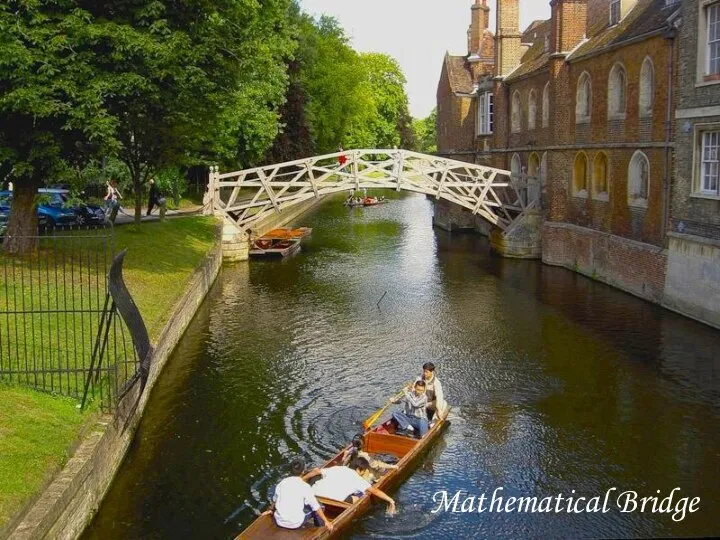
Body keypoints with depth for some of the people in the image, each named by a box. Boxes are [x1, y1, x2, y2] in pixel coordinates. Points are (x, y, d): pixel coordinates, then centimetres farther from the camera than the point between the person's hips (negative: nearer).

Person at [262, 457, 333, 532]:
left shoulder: (282, 483, 1)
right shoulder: (305, 486, -13)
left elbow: (275, 500, 18)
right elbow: (316, 507, -9)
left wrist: (271, 510, 36)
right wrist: (326, 521, -1)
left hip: (279, 522, 5)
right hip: (295, 524, -5)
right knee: (320, 507, 13)